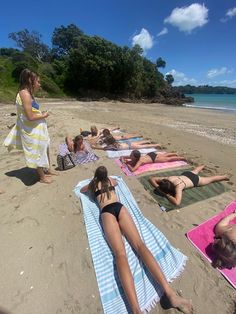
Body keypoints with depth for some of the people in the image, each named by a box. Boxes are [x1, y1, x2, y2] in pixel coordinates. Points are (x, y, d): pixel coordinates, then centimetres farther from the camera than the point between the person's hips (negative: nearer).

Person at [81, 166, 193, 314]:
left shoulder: (93, 184, 27)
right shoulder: (110, 180, 31)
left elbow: (81, 190, 47)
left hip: (106, 212, -2)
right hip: (120, 207, 2)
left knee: (120, 253, -21)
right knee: (139, 244, -15)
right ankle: (170, 292, -30)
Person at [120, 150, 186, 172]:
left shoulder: (139, 161, -38)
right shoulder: (133, 158, -18)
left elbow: (132, 169, -51)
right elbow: (122, 157, -7)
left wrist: (127, 164, -36)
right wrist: (123, 160, -28)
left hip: (154, 158, -6)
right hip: (150, 155, 6)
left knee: (168, 159, 13)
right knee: (164, 155, 28)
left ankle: (182, 158, 31)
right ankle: (175, 154, 49)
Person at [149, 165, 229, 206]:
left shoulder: (178, 187, -45)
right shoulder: (167, 179, -31)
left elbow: (177, 202, -54)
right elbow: (151, 179, -26)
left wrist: (167, 195, -45)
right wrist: (159, 188, -34)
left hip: (195, 180, -6)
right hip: (186, 174, 6)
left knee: (211, 179, 23)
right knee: (195, 171, 40)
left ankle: (224, 176, 50)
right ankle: (203, 166, 70)